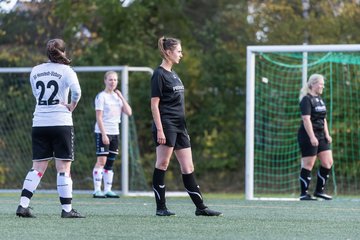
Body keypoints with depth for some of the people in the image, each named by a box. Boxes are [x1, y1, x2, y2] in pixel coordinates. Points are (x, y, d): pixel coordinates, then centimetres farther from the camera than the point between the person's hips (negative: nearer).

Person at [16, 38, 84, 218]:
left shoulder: (35, 71, 9)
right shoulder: (66, 71, -5)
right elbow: (76, 91, -20)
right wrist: (72, 106, -3)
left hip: (39, 123, 4)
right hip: (61, 122, -4)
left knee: (38, 167, 8)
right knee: (64, 167, 0)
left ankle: (23, 205, -2)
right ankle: (67, 209, 0)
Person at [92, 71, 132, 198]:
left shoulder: (117, 96, 13)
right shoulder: (101, 96, -6)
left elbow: (129, 112, 4)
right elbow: (99, 117, -12)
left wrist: (121, 97, -1)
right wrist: (103, 134, -19)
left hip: (115, 133, 7)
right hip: (102, 132, -7)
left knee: (110, 162, 7)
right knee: (101, 160, -12)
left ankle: (108, 190, 10)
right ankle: (97, 190, -13)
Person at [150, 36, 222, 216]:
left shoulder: (173, 74, 19)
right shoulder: (159, 74, -8)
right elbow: (154, 104, -12)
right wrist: (159, 130, -19)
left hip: (180, 126, 9)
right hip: (166, 125, -9)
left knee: (188, 168, 7)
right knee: (162, 164, -5)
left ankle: (200, 207, 8)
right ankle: (160, 207, -1)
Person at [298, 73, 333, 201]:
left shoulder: (319, 99, 16)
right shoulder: (306, 99, -11)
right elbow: (306, 119, -19)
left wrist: (327, 134, 12)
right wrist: (312, 137, -24)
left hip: (321, 136, 9)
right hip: (308, 136, -9)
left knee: (328, 162, 5)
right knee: (308, 165, -5)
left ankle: (319, 190, 14)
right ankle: (304, 193, 1)